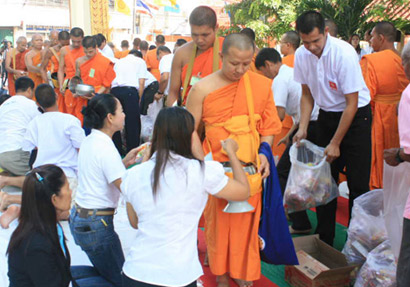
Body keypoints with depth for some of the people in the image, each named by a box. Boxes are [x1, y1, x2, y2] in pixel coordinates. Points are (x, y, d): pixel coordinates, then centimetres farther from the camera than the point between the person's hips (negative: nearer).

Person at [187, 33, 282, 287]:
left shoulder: (263, 85, -2)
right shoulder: (203, 89, -7)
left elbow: (269, 125, 7)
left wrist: (263, 152, -8)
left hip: (250, 168, 1)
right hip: (215, 168, -1)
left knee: (247, 220, 10)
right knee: (218, 220, 10)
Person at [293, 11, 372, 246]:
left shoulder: (344, 53, -25)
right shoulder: (302, 55, -9)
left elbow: (352, 103, -20)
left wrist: (335, 143, -18)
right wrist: (303, 128, -6)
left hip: (356, 115, -5)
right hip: (327, 116, 5)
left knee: (358, 183, -4)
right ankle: (324, 240, 20)